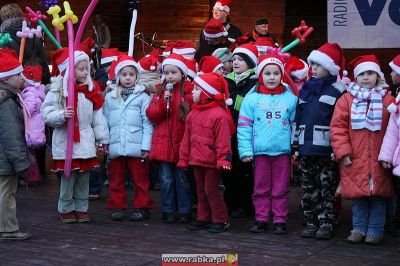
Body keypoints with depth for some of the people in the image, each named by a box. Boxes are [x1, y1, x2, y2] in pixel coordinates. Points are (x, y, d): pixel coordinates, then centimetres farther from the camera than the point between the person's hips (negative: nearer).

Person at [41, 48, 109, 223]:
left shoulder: (91, 91, 7)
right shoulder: (58, 91, -8)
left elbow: (97, 118, 9)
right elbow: (47, 114, -12)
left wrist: (102, 138, 8)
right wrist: (62, 115, -29)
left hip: (86, 143, 5)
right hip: (67, 143, -4)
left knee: (84, 179, 11)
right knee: (68, 178, 2)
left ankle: (81, 209, 23)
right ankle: (66, 209, 17)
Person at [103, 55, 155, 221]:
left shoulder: (142, 97, 0)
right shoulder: (110, 98, 10)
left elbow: (147, 123, -4)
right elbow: (105, 122, 10)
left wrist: (146, 146, -9)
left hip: (136, 147, -3)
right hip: (115, 148, 3)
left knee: (140, 179, 3)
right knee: (116, 180, 11)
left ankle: (141, 207, 13)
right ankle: (117, 207, 21)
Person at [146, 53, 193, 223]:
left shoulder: (189, 91, -3)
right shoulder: (160, 91, 10)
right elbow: (151, 115, 2)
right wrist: (164, 102, -12)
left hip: (182, 142, -3)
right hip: (163, 141, 3)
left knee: (182, 178, 5)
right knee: (166, 179, 8)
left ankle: (185, 211, 14)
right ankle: (168, 211, 16)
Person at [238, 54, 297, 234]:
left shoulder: (290, 98, 2)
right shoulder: (252, 98, -1)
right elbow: (244, 126, -2)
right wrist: (245, 150, -8)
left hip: (283, 151, 0)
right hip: (260, 151, 0)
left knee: (281, 189, 8)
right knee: (261, 188, 10)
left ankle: (280, 220, 16)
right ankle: (261, 219, 19)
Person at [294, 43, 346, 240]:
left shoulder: (337, 90, -4)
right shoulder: (306, 89, 15)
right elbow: (297, 118, 17)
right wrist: (296, 144, 12)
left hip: (326, 149, -6)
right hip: (306, 149, 6)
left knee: (328, 188, 0)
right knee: (309, 188, 10)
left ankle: (327, 223, 7)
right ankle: (311, 222, 18)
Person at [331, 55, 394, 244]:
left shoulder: (387, 99, 3)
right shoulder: (347, 99, 4)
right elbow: (338, 127, 0)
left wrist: (388, 154, -6)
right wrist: (343, 151, -7)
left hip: (378, 160, 0)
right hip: (355, 159, 0)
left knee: (378, 195, 4)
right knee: (357, 196, 7)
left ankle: (375, 231, 14)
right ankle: (359, 229, 19)